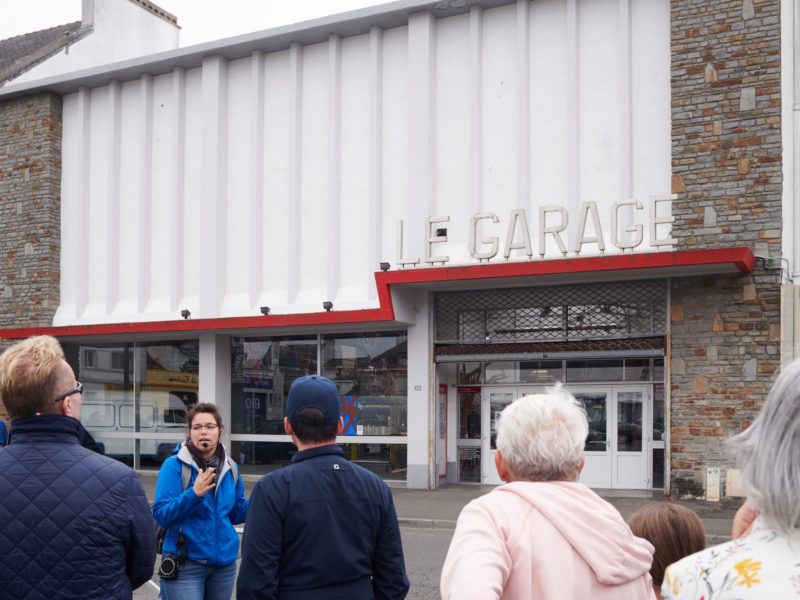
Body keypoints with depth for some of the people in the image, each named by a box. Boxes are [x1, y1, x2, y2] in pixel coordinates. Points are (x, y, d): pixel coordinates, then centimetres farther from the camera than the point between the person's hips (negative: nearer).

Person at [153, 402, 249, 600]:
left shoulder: (230, 467, 6)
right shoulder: (174, 465, -9)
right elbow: (161, 515, -16)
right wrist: (193, 494, -29)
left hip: (224, 563, 5)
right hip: (185, 565, -5)